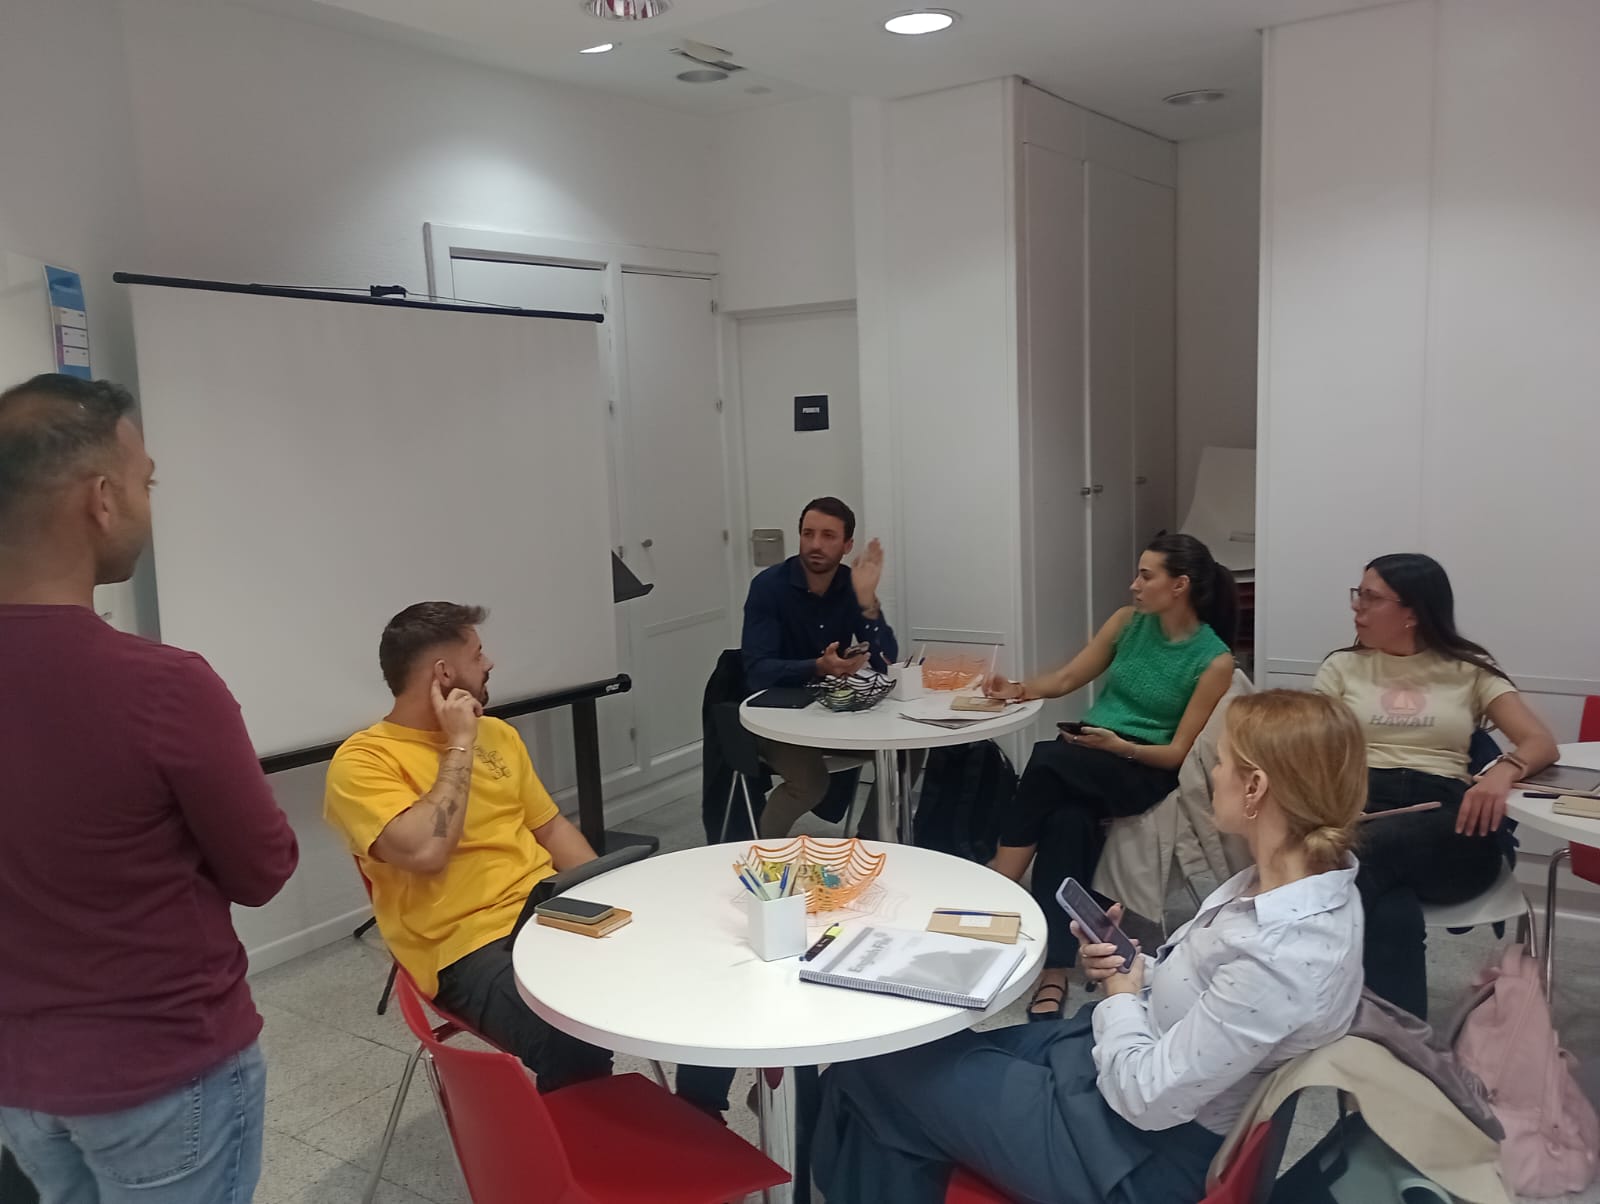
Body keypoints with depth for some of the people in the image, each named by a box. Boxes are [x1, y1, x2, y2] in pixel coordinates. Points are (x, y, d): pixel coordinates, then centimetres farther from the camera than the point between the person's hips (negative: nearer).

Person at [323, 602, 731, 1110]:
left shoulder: (497, 732, 16)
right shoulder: (361, 761, -8)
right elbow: (424, 851, -23)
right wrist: (459, 745, -14)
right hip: (471, 947, -7)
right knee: (578, 1038, -36)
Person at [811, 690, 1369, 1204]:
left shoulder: (1284, 959, -34)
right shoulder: (1311, 877, -6)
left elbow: (1145, 1097, -27)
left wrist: (1121, 997, -9)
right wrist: (1135, 969, -5)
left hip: (1138, 1149, -9)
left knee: (869, 1073, 1)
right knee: (919, 1051, 13)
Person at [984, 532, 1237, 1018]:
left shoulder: (1214, 660, -6)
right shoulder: (1128, 622, 8)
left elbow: (1177, 752, -6)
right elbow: (1066, 679, 13)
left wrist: (1121, 746, -22)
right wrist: (1021, 689, -6)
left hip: (1146, 769, -4)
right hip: (1087, 758, 4)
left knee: (1047, 761, -34)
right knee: (1068, 820, -32)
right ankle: (1054, 976, -32)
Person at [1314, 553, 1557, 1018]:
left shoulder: (1468, 670, 16)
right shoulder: (1343, 666, 19)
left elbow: (1542, 743, 5)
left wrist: (1503, 771, -19)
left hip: (1444, 825, 0)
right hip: (1361, 807, 1)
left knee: (1369, 850, -40)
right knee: (1392, 918, -37)